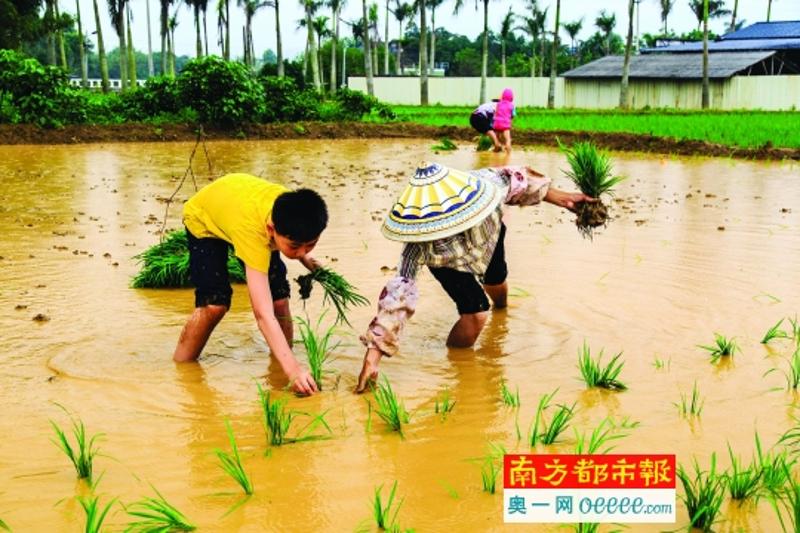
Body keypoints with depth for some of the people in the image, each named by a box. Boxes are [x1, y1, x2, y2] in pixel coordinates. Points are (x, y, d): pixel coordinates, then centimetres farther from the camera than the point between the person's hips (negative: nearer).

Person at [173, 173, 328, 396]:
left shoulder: (293, 209, -34)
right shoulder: (252, 231, -49)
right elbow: (263, 314, -53)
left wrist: (306, 260, -12)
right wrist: (293, 369, -58)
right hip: (204, 219, -5)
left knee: (279, 299, -8)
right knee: (214, 304, -19)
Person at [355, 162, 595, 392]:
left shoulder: (485, 184, -45)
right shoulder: (418, 248, -48)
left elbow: (518, 179, -24)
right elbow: (398, 294, -48)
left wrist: (558, 197, -11)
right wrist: (373, 356, -53)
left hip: (489, 235, 4)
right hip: (449, 264, -3)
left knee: (497, 287, 30)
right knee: (476, 313, -22)